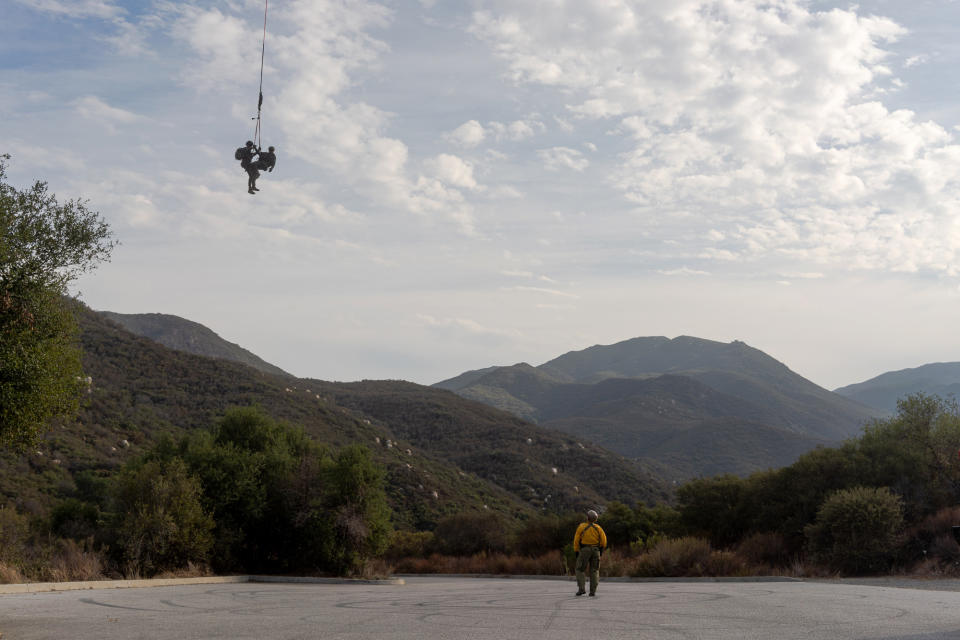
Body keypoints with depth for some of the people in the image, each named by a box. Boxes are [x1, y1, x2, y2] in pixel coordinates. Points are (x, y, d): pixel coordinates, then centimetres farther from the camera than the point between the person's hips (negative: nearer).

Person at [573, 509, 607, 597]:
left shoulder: (581, 527, -7)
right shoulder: (598, 528, -1)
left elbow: (576, 540, -7)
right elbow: (603, 540, -4)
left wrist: (576, 551, 1)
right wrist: (601, 549, 11)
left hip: (584, 550, -2)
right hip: (595, 550, 2)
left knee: (580, 570, 6)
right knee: (594, 571, 9)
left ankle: (581, 588, -9)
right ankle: (593, 591, 3)